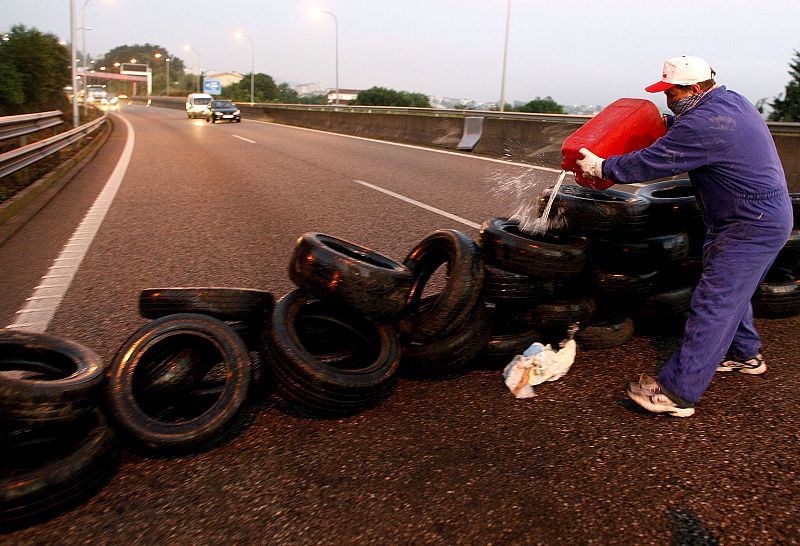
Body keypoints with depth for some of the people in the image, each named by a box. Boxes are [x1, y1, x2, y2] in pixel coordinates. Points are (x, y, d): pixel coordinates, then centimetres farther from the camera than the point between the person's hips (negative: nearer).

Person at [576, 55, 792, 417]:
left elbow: (649, 164, -21)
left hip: (750, 229, -11)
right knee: (731, 292, 25)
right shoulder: (732, 100, 8)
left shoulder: (703, 124, -24)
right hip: (770, 215, 11)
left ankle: (677, 393, -5)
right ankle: (745, 354, 44)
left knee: (711, 306, -9)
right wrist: (668, 123, 38)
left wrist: (601, 168, -9)